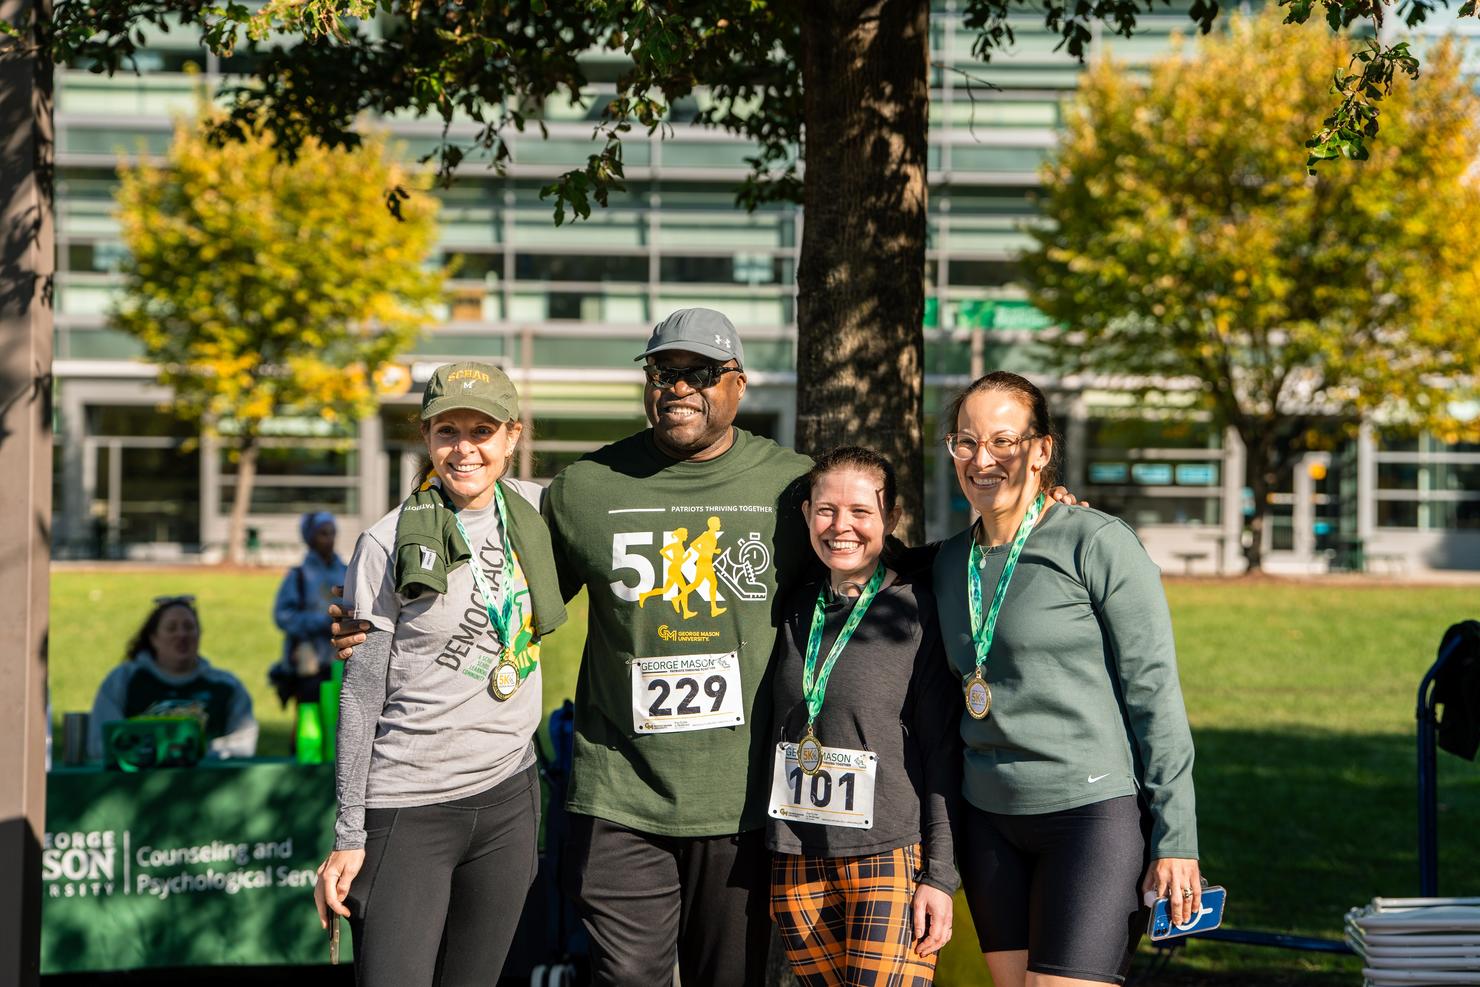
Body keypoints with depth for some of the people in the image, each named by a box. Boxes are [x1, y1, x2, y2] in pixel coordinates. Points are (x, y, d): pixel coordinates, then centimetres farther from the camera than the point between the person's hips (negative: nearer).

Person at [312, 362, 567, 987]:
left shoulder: (532, 510, 5)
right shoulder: (389, 543, -7)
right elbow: (361, 697, -5)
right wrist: (348, 835, -7)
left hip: (507, 797, 4)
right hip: (410, 810, -4)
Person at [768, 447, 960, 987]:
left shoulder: (917, 610, -4)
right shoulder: (795, 609, 9)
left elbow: (942, 751, -3)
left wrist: (939, 875, -6)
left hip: (889, 860, -4)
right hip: (796, 860, 4)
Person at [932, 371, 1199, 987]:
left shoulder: (1099, 544, -7)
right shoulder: (950, 562, 11)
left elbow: (1155, 695, -8)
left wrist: (1176, 840, -11)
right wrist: (938, 863, 16)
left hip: (1097, 814, -6)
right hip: (989, 818, 6)